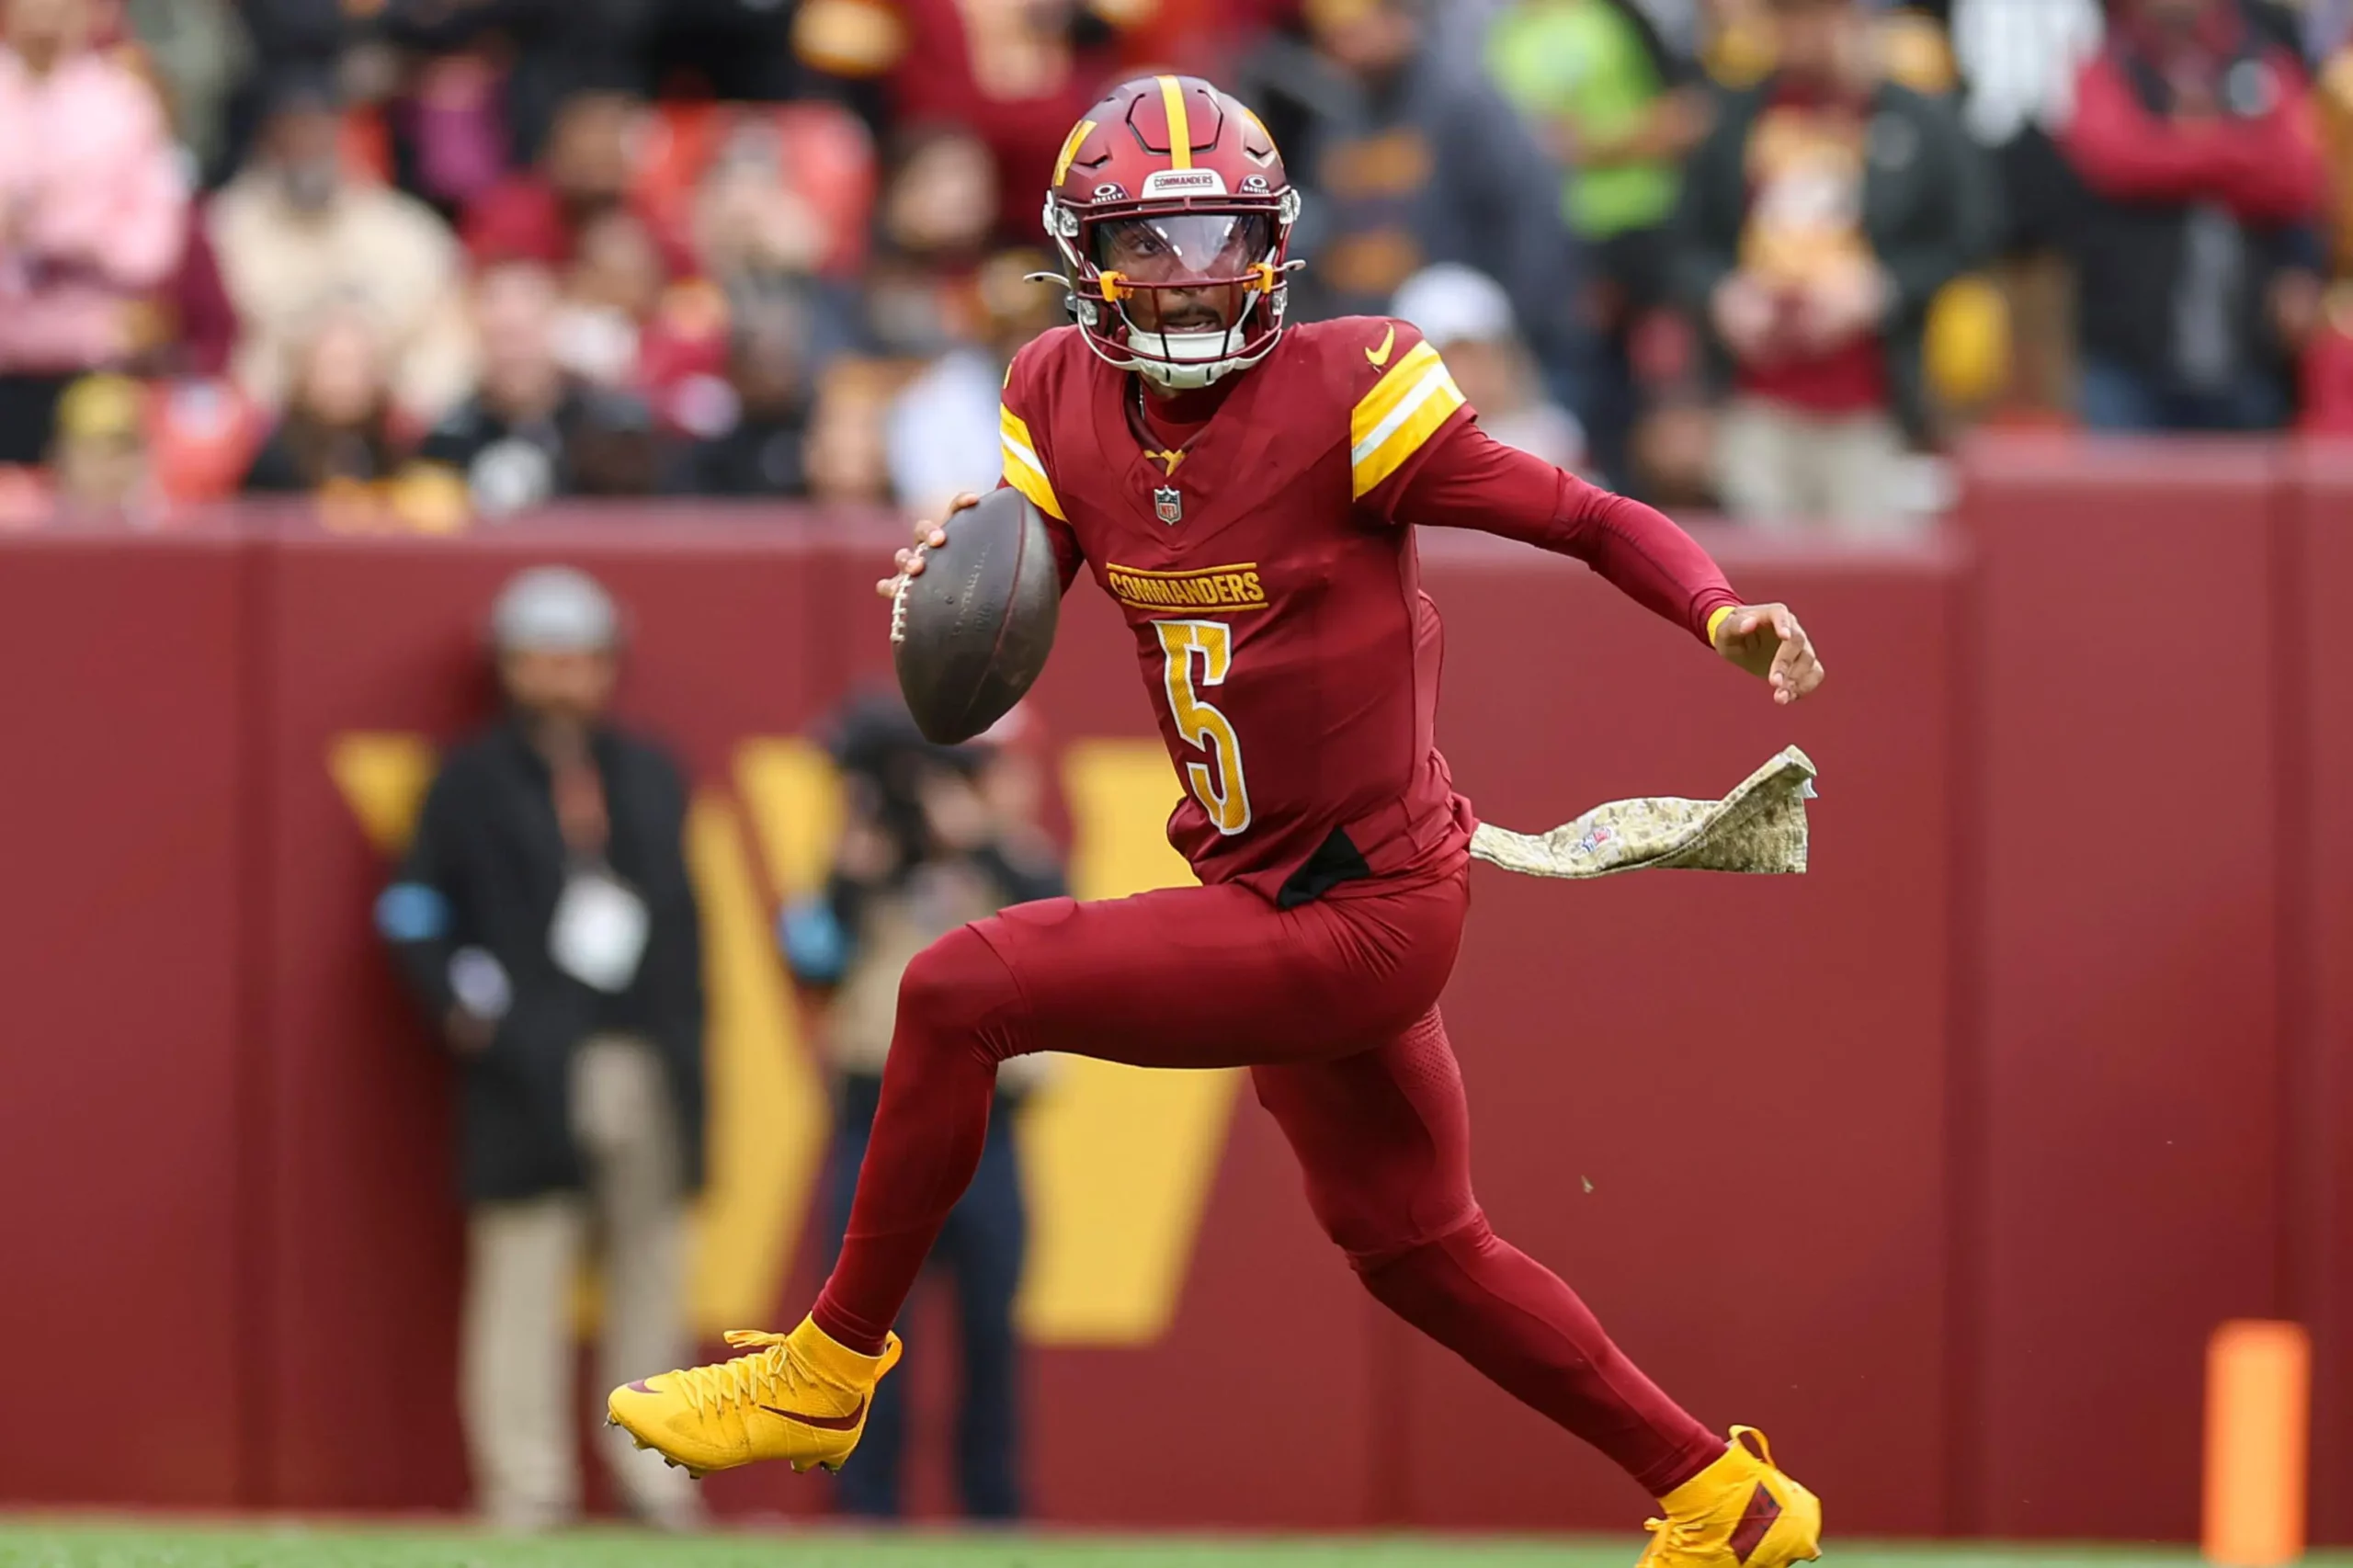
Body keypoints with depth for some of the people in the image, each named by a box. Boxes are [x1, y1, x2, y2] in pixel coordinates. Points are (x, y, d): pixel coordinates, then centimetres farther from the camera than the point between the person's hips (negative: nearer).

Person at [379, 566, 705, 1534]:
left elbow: (680, 911, 18)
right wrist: (459, 1008, -11)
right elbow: (413, 912, 3)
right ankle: (525, 1480, -5)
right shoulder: (474, 783, 4)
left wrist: (685, 1045, 11)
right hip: (529, 1064, -4)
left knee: (651, 1271, 4)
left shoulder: (649, 777, 17)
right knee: (522, 1270, -7)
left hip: (646, 1066, 4)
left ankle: (654, 1473, 9)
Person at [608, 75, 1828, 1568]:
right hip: (1282, 901, 8)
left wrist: (1723, 610, -33)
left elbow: (1590, 518, -15)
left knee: (959, 994, -14)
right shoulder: (1066, 397, 2)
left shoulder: (1341, 391, -17)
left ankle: (826, 1377, 1)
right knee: (1416, 1246, 22)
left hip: (1360, 913, -8)